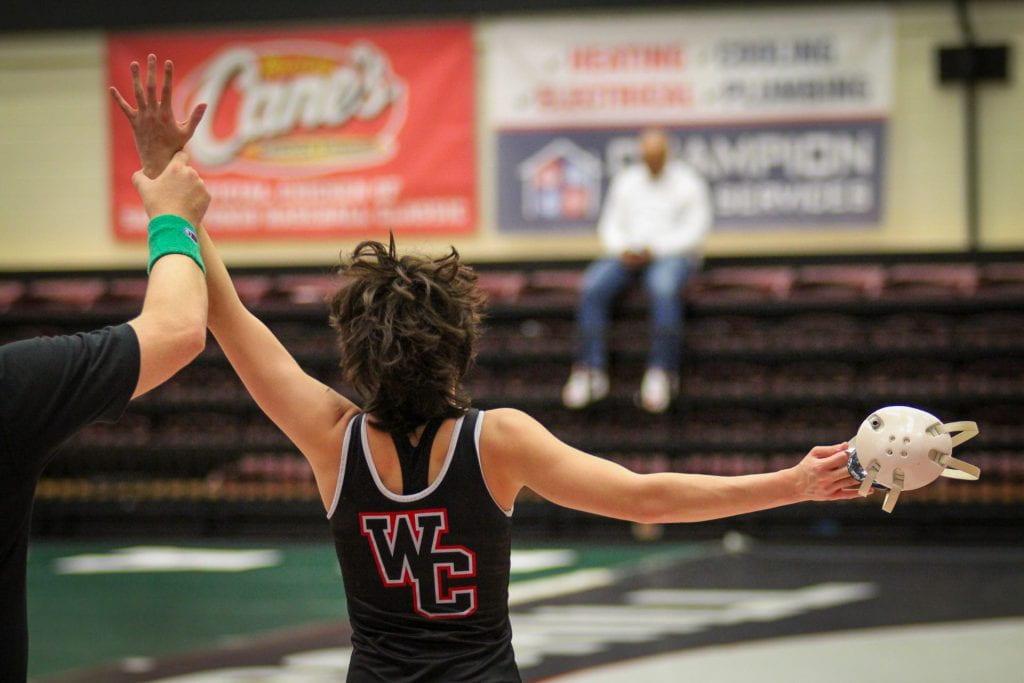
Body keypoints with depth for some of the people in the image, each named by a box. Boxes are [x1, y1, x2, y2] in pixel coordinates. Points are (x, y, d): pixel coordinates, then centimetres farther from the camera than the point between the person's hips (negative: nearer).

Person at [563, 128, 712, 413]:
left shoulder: (688, 182, 4)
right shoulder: (625, 180, 17)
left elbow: (695, 229, -4)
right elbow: (610, 223, 16)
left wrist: (655, 248, -14)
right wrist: (622, 249, -7)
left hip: (673, 253, -4)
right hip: (629, 254, 4)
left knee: (663, 287, -39)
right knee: (593, 286, -26)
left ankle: (661, 373, -39)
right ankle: (591, 371, -29)